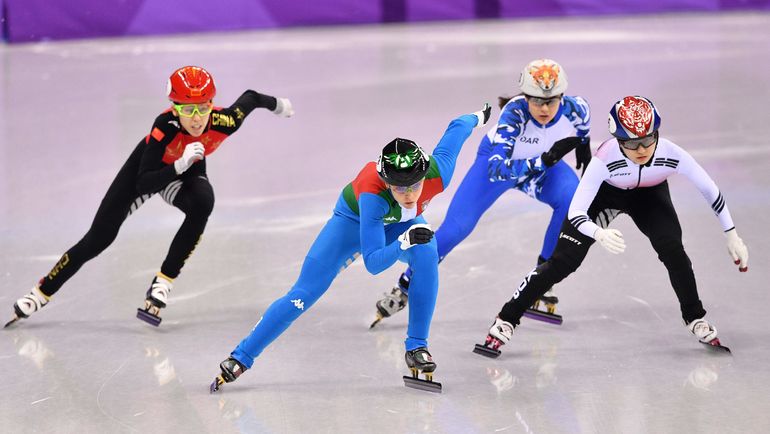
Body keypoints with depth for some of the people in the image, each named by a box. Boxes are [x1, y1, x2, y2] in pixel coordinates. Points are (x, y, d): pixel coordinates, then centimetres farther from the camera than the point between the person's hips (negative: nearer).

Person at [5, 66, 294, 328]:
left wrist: (277, 104, 10)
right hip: (148, 166, -2)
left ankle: (163, 283, -20)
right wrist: (179, 165, -53)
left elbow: (249, 98, -10)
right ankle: (43, 291, 16)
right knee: (99, 238, -4)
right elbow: (144, 184, -38)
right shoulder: (165, 126, -40)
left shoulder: (223, 122, -34)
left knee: (202, 203, -34)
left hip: (189, 169, 2)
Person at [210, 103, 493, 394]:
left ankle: (416, 348, -19)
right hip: (355, 218, -3)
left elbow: (456, 129, -15)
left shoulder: (438, 172, -37)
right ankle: (241, 358, 3)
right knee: (304, 294, -9)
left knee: (427, 255, -32)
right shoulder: (372, 192, -45)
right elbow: (372, 263, -43)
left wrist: (477, 118, 8)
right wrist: (404, 242, -62)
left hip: (402, 223, 3)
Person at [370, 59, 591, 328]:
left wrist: (584, 146, 4)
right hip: (499, 157, -3)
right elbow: (497, 170, -47)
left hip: (544, 164, 3)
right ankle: (405, 288, 5)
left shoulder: (574, 109, -29)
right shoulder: (514, 113, -40)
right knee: (456, 227, -14)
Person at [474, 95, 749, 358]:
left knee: (672, 250, -21)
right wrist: (600, 234, -59)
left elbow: (710, 190, -19)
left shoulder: (671, 154, -36)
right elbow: (575, 213, -39)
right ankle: (506, 321, -1)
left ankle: (695, 319, 2)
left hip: (649, 195, 2)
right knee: (563, 261, -10)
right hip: (604, 193, -2)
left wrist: (732, 235, -15)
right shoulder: (605, 159, -41)